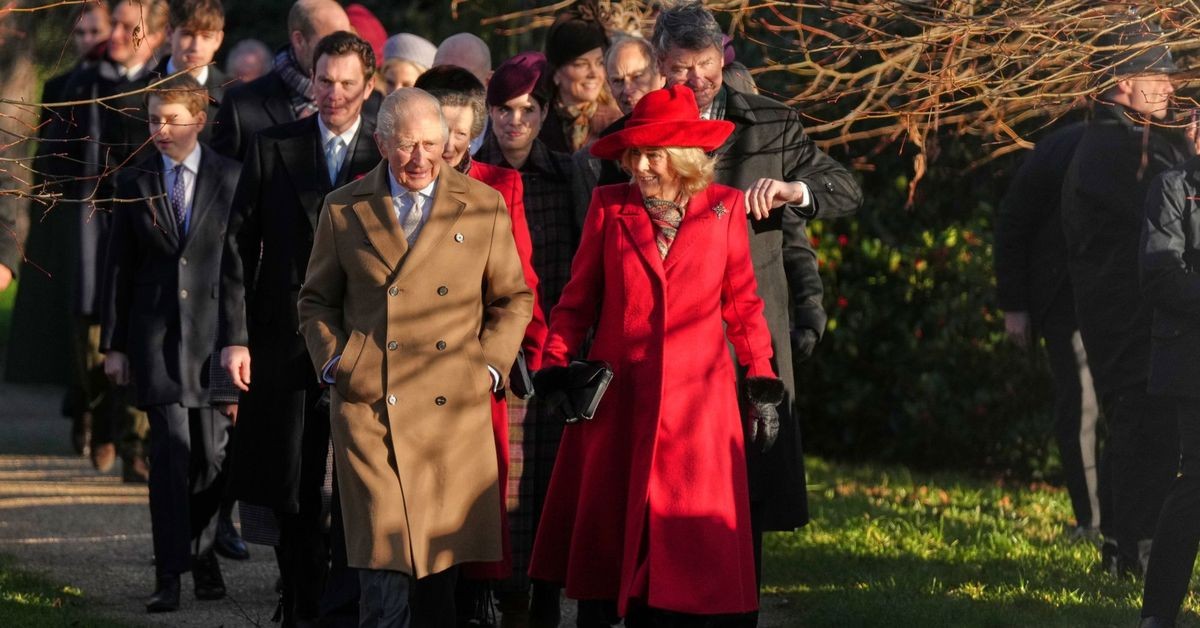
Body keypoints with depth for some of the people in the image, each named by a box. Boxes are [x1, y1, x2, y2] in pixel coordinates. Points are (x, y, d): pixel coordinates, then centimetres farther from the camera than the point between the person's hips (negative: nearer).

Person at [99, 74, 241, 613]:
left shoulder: (231, 179, 1)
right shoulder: (135, 183, 6)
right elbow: (120, 267, 7)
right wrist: (114, 344, 4)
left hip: (215, 330, 0)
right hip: (157, 334, 0)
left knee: (211, 453, 6)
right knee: (169, 452, -8)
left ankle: (203, 553, 25)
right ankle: (170, 574, -9)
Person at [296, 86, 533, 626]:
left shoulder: (484, 207, 7)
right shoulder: (344, 210, 7)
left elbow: (513, 298, 13)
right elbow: (316, 299, 16)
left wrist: (489, 367, 2)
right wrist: (333, 363, 2)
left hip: (455, 410, 1)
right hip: (369, 407, -1)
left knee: (441, 563, 4)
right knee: (386, 561, -9)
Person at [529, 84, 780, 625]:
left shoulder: (724, 209, 4)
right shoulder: (610, 207, 4)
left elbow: (742, 302, 9)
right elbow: (577, 298, 7)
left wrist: (762, 379, 5)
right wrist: (554, 365, -3)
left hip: (697, 398, -1)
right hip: (617, 397, 1)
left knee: (687, 547, -3)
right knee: (603, 534, 4)